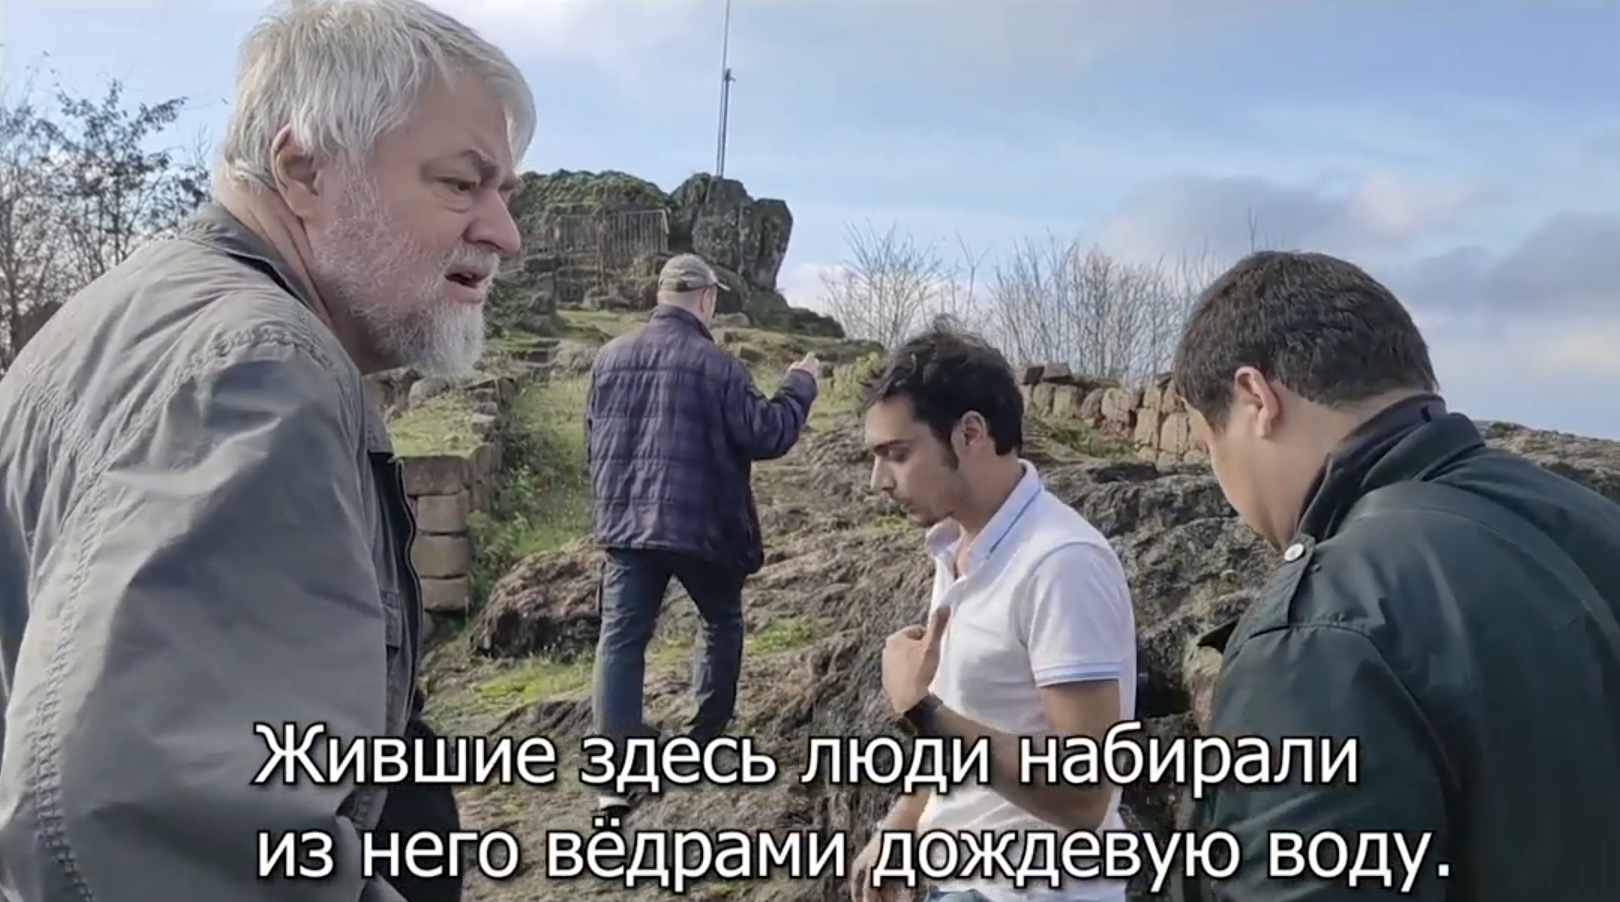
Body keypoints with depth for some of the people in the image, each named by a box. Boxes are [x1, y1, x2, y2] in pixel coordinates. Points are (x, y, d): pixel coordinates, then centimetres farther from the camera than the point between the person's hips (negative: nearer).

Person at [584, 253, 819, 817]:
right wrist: (800, 385, 5)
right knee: (722, 624, 19)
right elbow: (766, 436, -9)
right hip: (701, 524, -3)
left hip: (624, 522, 4)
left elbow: (593, 442, 15)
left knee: (621, 638, 2)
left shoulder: (608, 358, 6)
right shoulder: (714, 364, -11)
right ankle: (706, 740, 23)